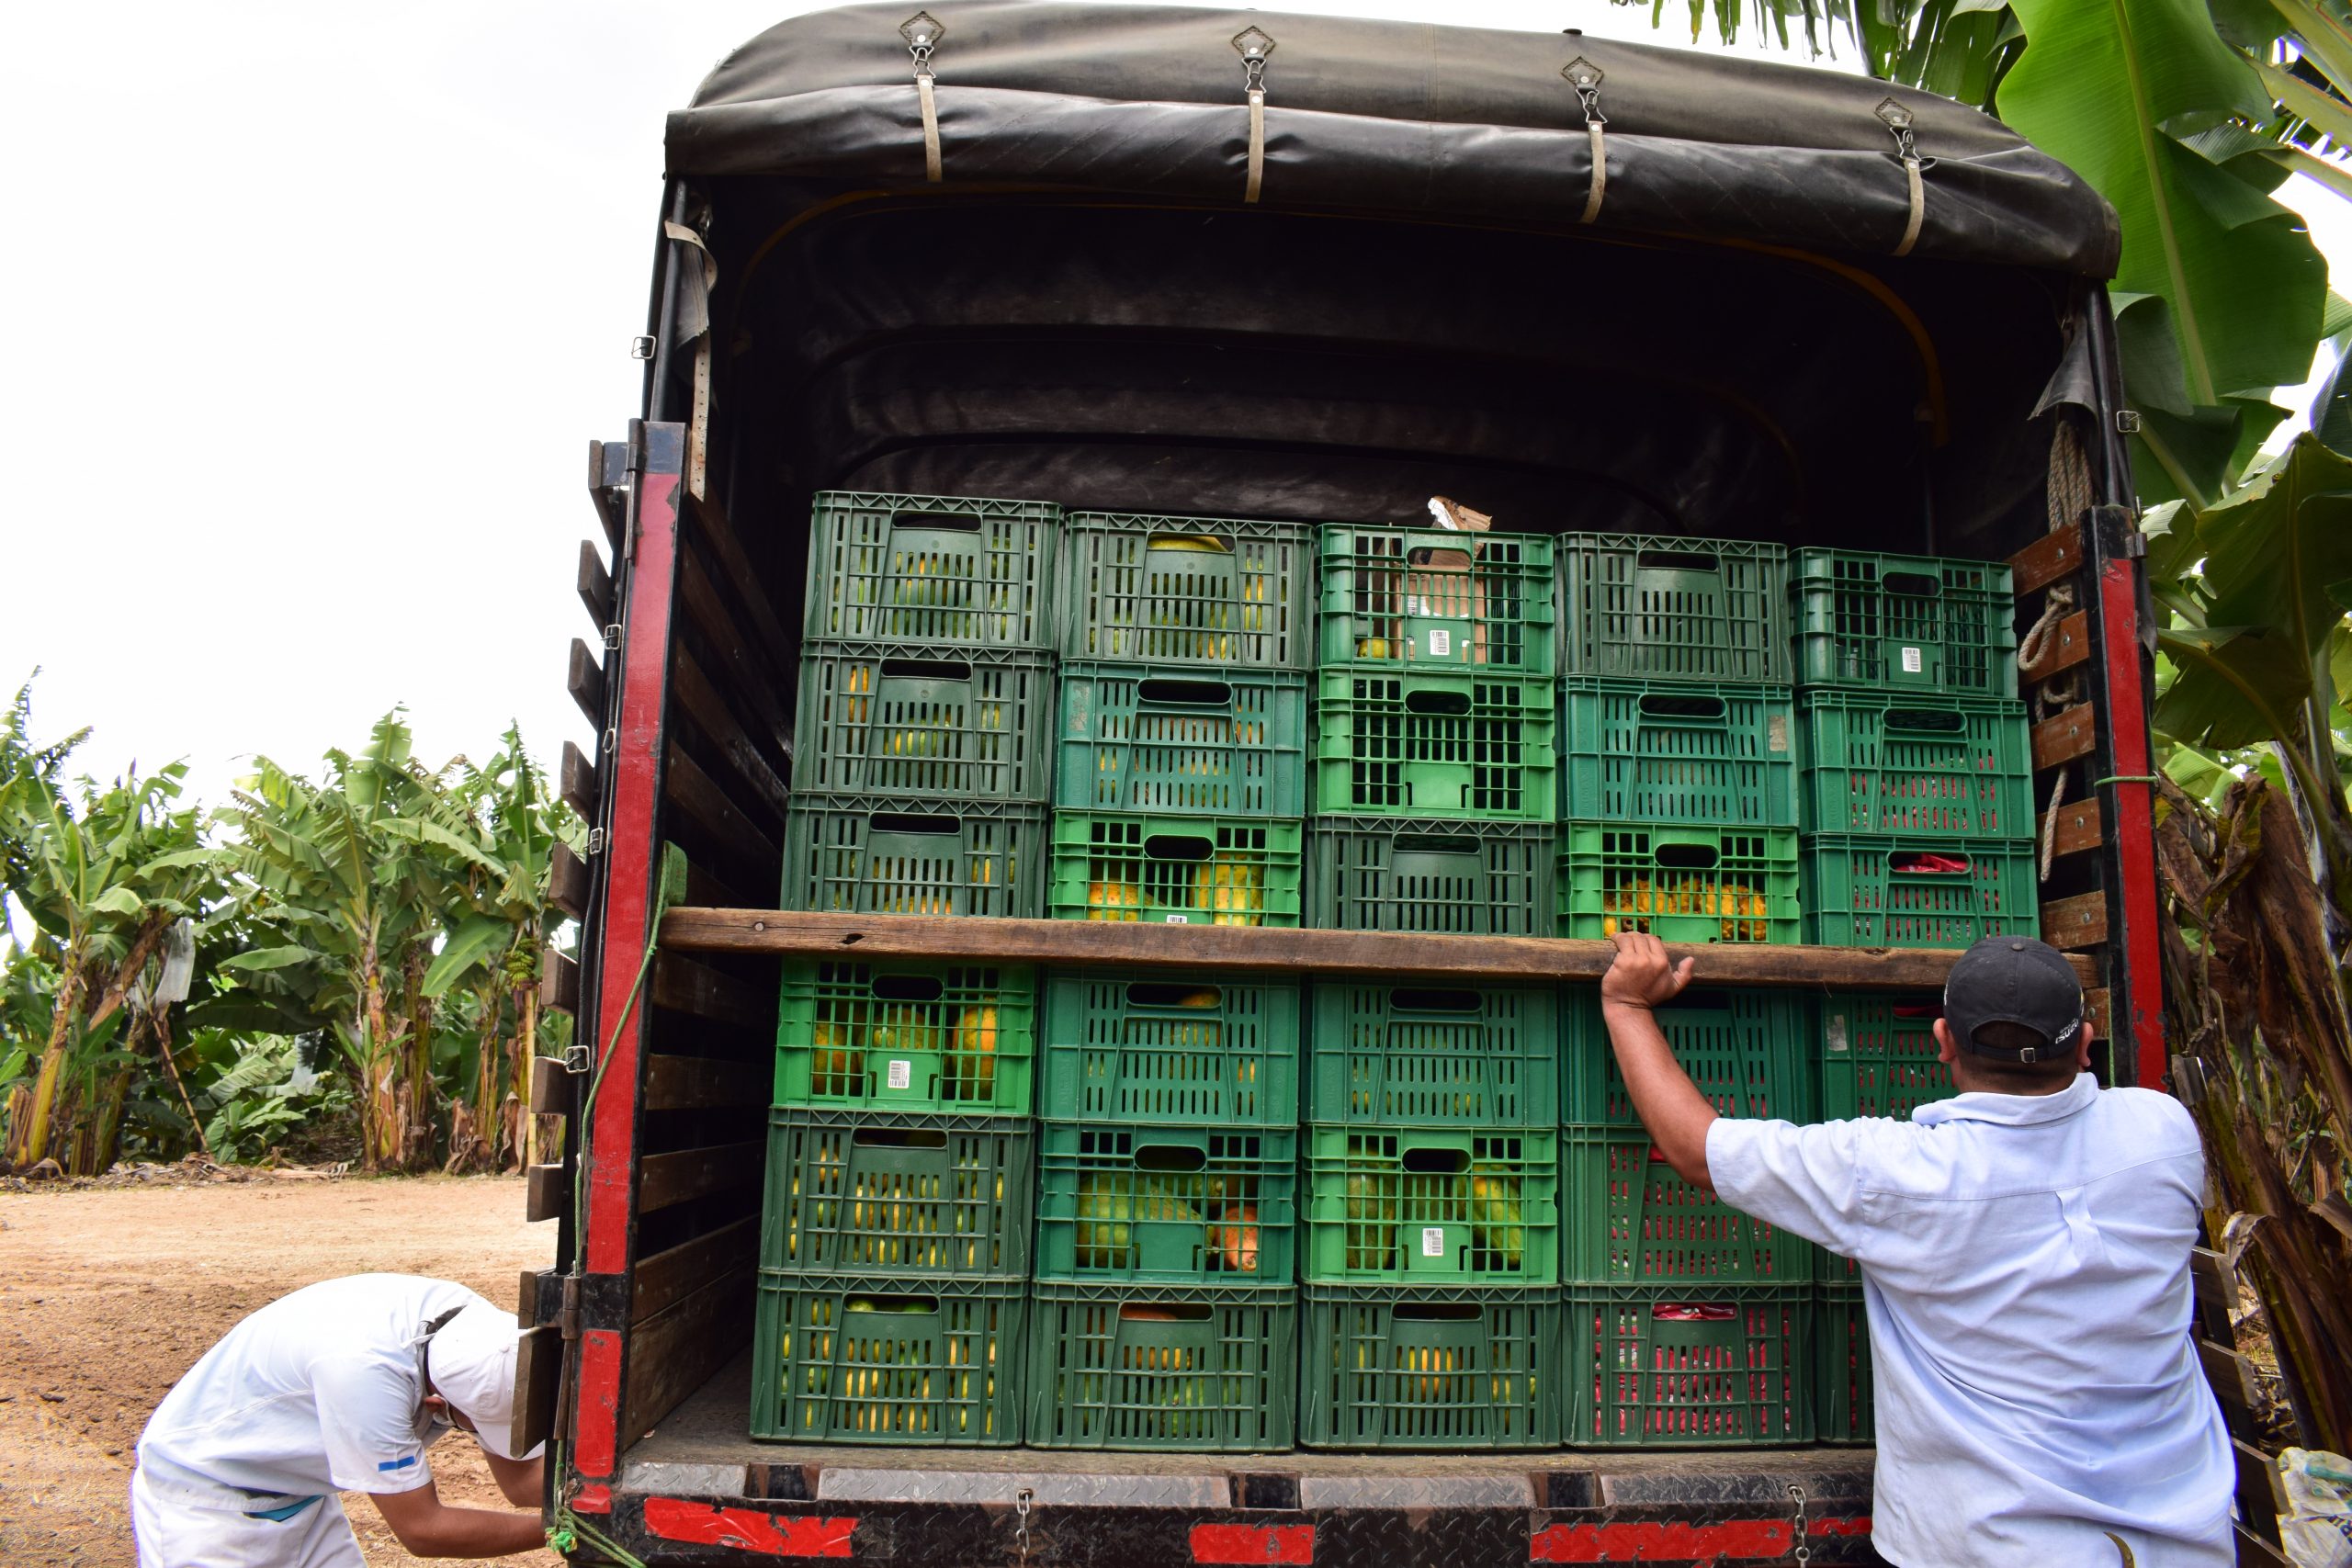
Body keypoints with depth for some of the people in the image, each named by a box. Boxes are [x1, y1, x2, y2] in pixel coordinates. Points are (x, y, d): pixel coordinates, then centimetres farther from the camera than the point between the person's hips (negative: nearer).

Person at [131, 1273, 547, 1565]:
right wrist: (552, 1529, -27)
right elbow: (422, 1530, -31)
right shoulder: (365, 1365, -40)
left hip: (301, 1494, 7)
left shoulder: (476, 1326, -18)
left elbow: (521, 1479, -7)